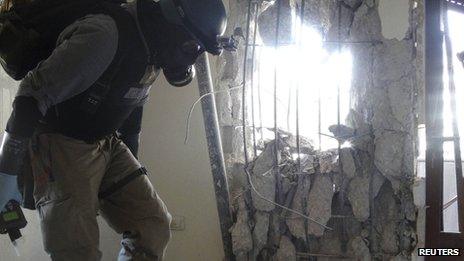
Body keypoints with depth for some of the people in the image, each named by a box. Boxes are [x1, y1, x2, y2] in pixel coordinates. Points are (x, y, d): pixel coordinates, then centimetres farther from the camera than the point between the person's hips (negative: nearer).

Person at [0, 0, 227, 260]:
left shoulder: (154, 48, 2)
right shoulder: (104, 35, -26)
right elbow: (32, 96, -25)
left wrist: (131, 166, 24)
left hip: (109, 144, 8)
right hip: (62, 143, -8)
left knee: (154, 225, 0)